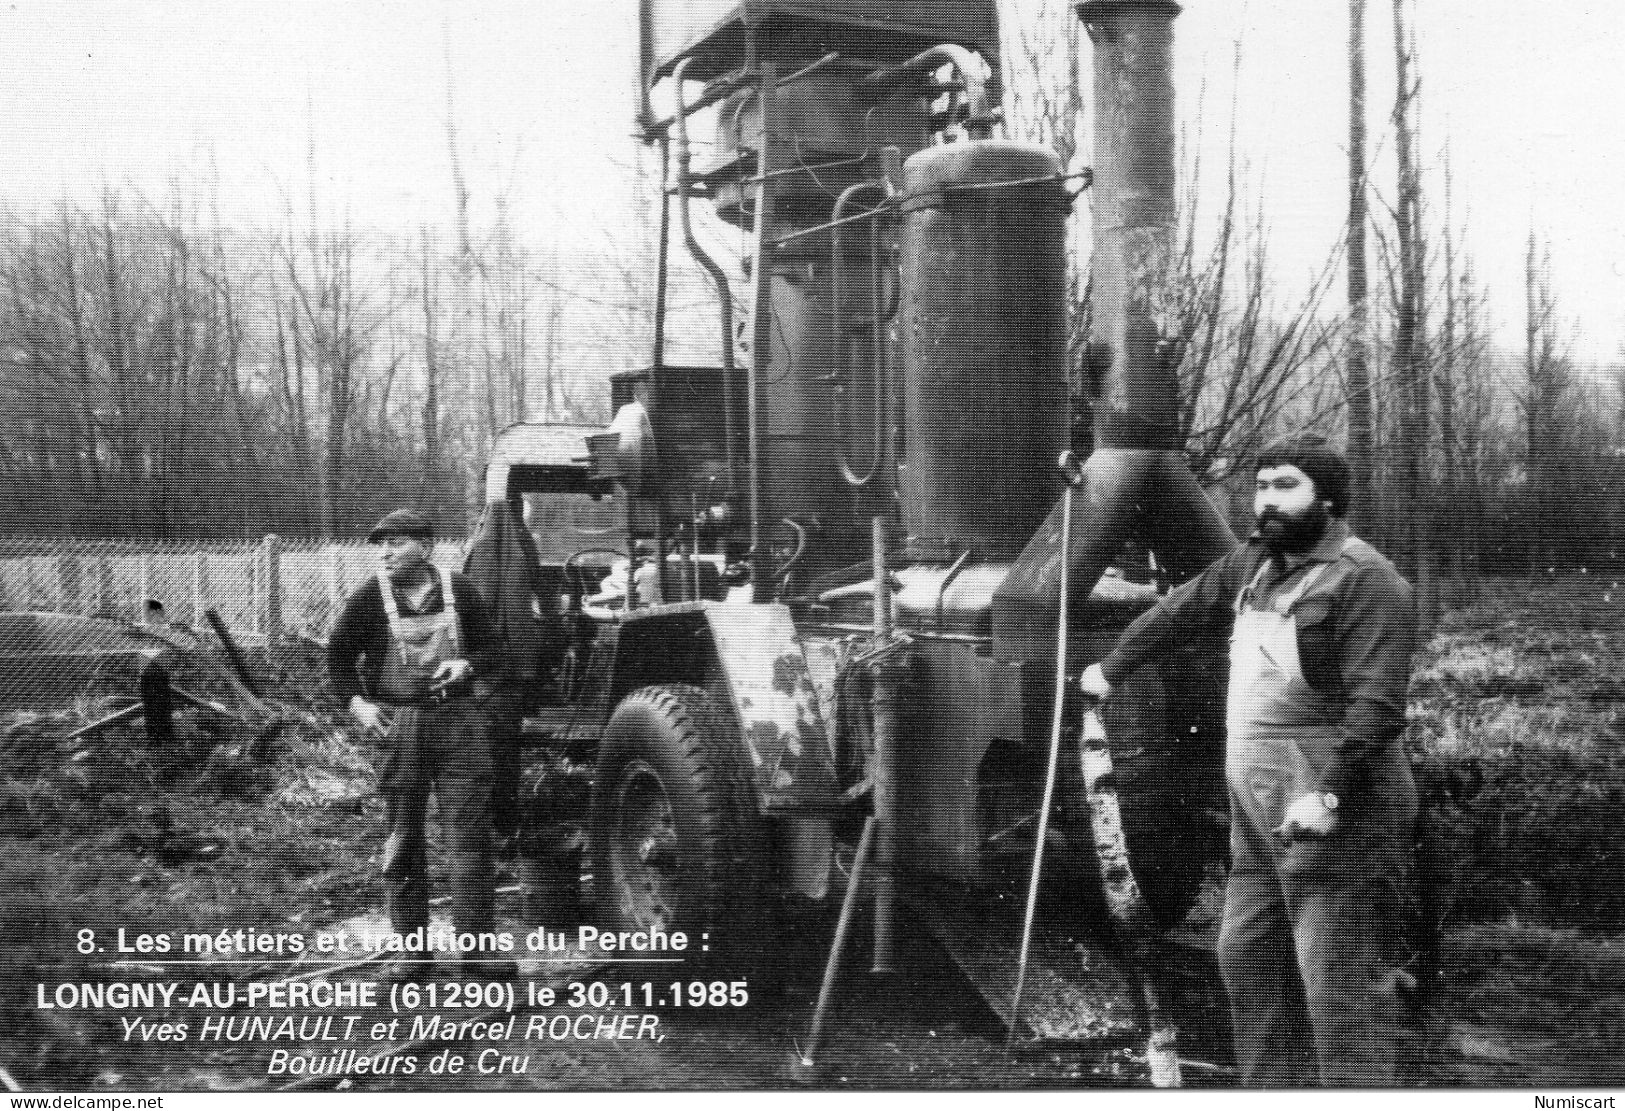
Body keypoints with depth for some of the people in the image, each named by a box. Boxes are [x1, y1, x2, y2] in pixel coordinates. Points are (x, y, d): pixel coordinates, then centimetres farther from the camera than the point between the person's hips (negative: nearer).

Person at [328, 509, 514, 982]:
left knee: (470, 836, -3)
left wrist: (466, 666, -9)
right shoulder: (369, 598, -1)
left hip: (459, 719, 0)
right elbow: (339, 656, 8)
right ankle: (413, 948, 16)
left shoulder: (460, 592, 2)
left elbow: (489, 649, 12)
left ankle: (474, 947, 3)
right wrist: (355, 702, -6)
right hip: (397, 723, 0)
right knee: (403, 841, 6)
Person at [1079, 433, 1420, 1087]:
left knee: (1344, 979, -8)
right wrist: (1112, 667, 38)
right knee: (1247, 958, 14)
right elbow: (1180, 610, 30)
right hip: (1259, 811, 9)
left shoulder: (1366, 581, -12)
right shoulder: (1253, 565, 15)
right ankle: (1273, 1087, 25)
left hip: (1331, 809, -9)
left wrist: (1328, 793, -27)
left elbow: (1376, 705, -20)